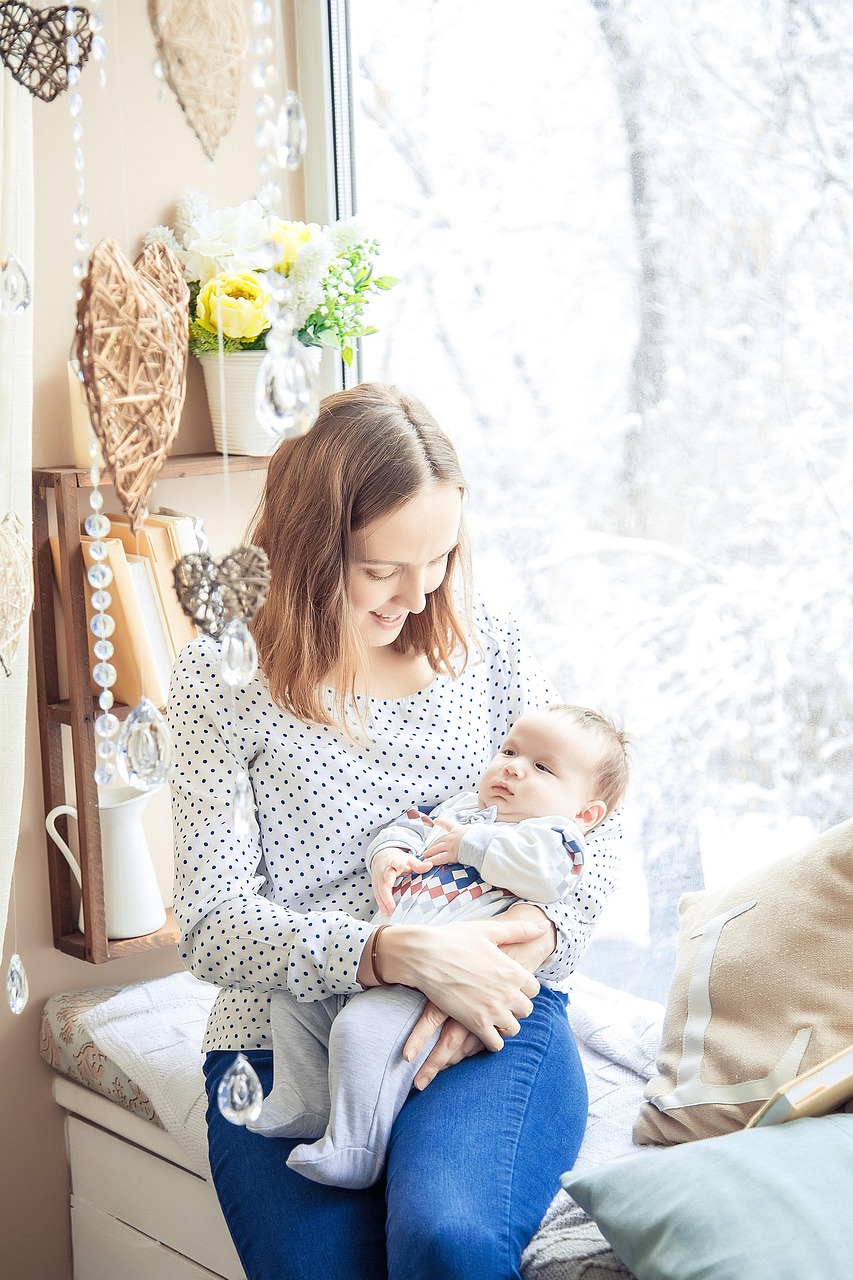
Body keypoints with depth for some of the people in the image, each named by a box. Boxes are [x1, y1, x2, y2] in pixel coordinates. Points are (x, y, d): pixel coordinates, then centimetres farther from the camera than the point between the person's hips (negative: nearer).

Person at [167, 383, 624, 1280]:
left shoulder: (483, 645, 8)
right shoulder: (224, 678, -1)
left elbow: (590, 820, 12)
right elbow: (213, 927, -7)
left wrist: (533, 937, -11)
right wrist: (399, 954, -22)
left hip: (490, 1026, 1)